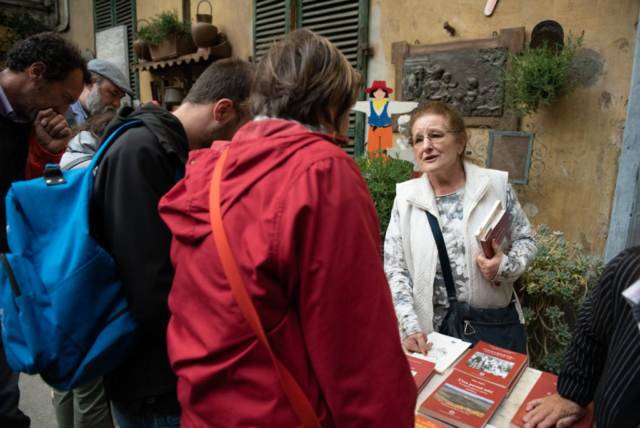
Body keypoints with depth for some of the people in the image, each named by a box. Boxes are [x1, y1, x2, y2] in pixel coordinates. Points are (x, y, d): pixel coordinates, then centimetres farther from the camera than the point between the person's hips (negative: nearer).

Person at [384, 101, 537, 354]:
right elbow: (394, 269, -5)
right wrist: (410, 328, -14)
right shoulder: (405, 197, -4)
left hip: (494, 324, 1)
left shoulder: (495, 185, -3)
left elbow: (525, 241, 5)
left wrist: (506, 267, -17)